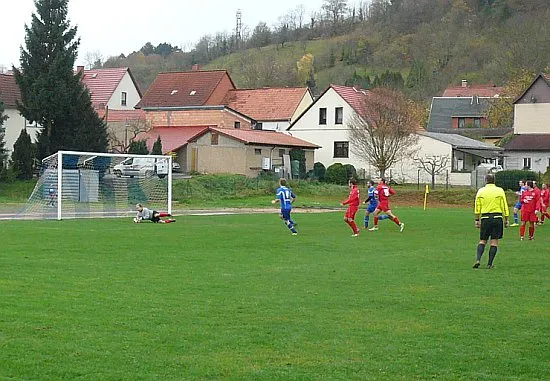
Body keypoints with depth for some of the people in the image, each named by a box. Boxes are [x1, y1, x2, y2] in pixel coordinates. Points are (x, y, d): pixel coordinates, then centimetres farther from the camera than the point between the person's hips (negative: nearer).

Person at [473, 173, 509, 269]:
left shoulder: (480, 191, 3)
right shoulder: (500, 191, 1)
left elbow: (477, 207, 4)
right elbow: (504, 206, -1)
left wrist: (477, 220, 10)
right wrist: (506, 220, 5)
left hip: (485, 218, 1)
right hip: (497, 217, -1)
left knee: (482, 241, 10)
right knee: (494, 241, 4)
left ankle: (478, 259, -8)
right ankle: (490, 264, 2)